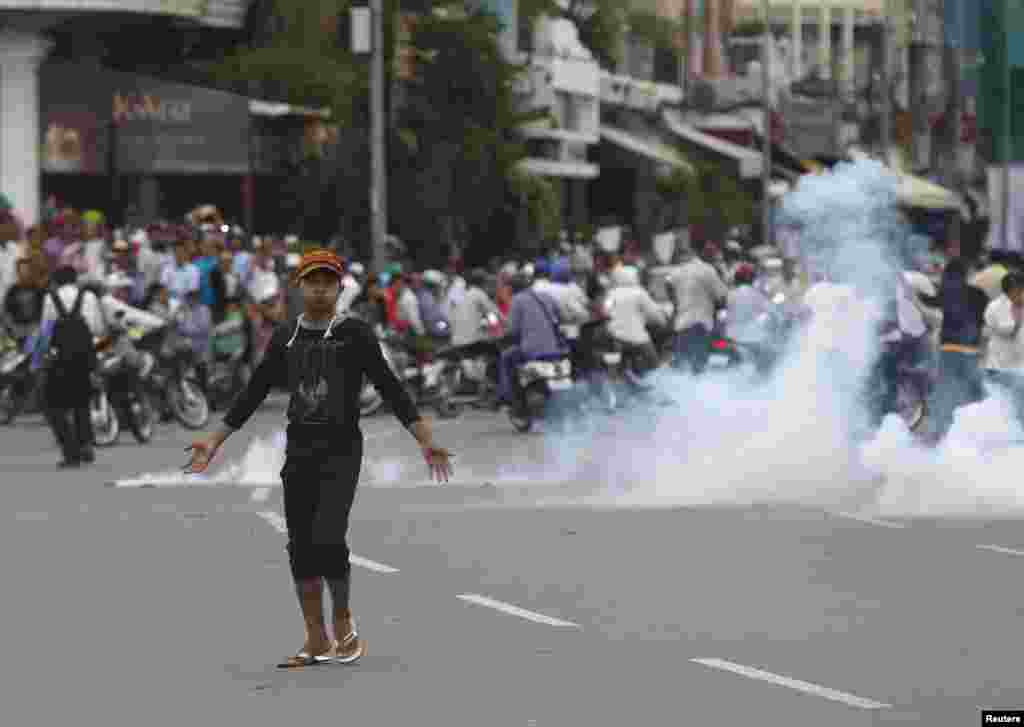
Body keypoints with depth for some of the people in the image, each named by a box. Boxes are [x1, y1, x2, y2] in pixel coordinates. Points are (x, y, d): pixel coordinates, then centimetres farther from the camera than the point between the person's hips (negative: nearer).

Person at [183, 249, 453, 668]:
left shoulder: (355, 334, -3)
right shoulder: (285, 339, 10)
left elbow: (390, 389, -5)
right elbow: (254, 393, 15)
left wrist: (426, 441, -13)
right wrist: (215, 441, 13)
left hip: (341, 450, -5)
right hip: (298, 452, 5)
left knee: (328, 539, -17)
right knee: (300, 548, 3)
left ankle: (344, 622, 5)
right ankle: (317, 643, 12)